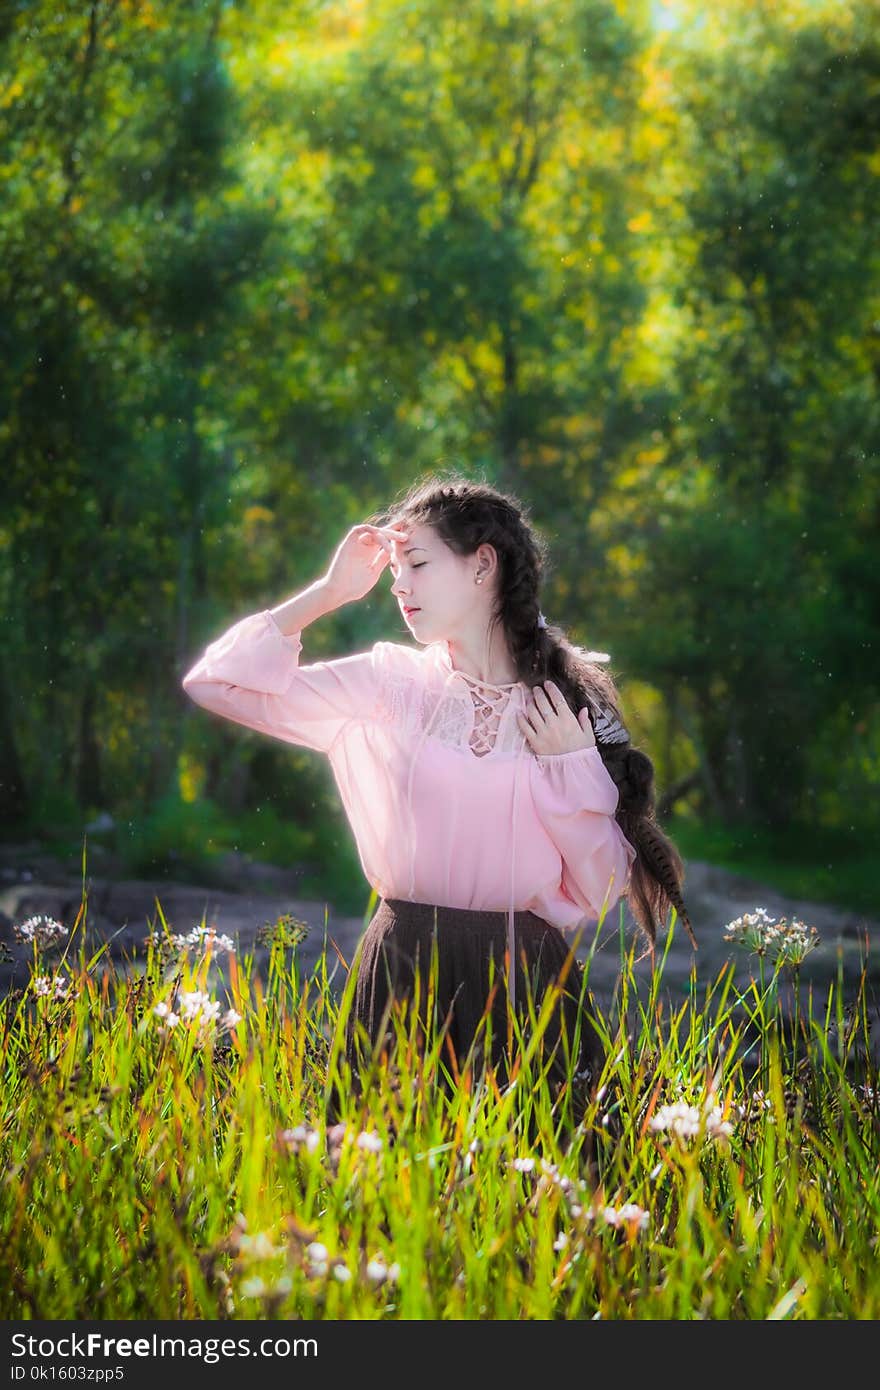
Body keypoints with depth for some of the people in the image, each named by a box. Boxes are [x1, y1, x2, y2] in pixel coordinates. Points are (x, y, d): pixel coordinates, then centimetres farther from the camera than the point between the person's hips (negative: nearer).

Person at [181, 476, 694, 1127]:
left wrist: (574, 769, -10)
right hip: (405, 976, 0)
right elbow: (218, 682, -3)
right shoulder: (388, 684, 3)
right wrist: (329, 591, -4)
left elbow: (601, 892, 2)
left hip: (527, 981, 0)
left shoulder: (572, 705, 3)